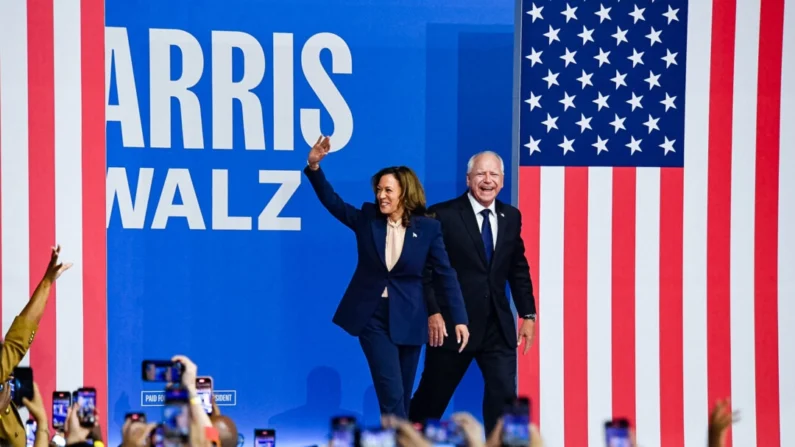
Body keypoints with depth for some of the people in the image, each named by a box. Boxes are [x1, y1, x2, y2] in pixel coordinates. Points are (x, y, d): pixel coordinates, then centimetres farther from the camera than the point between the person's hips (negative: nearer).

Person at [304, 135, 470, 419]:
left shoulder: (427, 228, -4)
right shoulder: (367, 219, 1)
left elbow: (446, 274, -4)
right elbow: (332, 201, -1)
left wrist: (459, 319, -10)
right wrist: (314, 167, -17)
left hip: (407, 320, 0)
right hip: (373, 316, 0)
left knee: (402, 397, 8)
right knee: (391, 394, -10)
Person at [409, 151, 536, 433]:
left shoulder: (511, 217, 8)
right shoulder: (443, 215, -8)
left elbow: (518, 270, 13)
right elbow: (426, 270, -9)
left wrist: (528, 314, 8)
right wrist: (433, 313, -16)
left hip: (498, 326, 4)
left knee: (504, 396, -5)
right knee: (432, 398, 9)